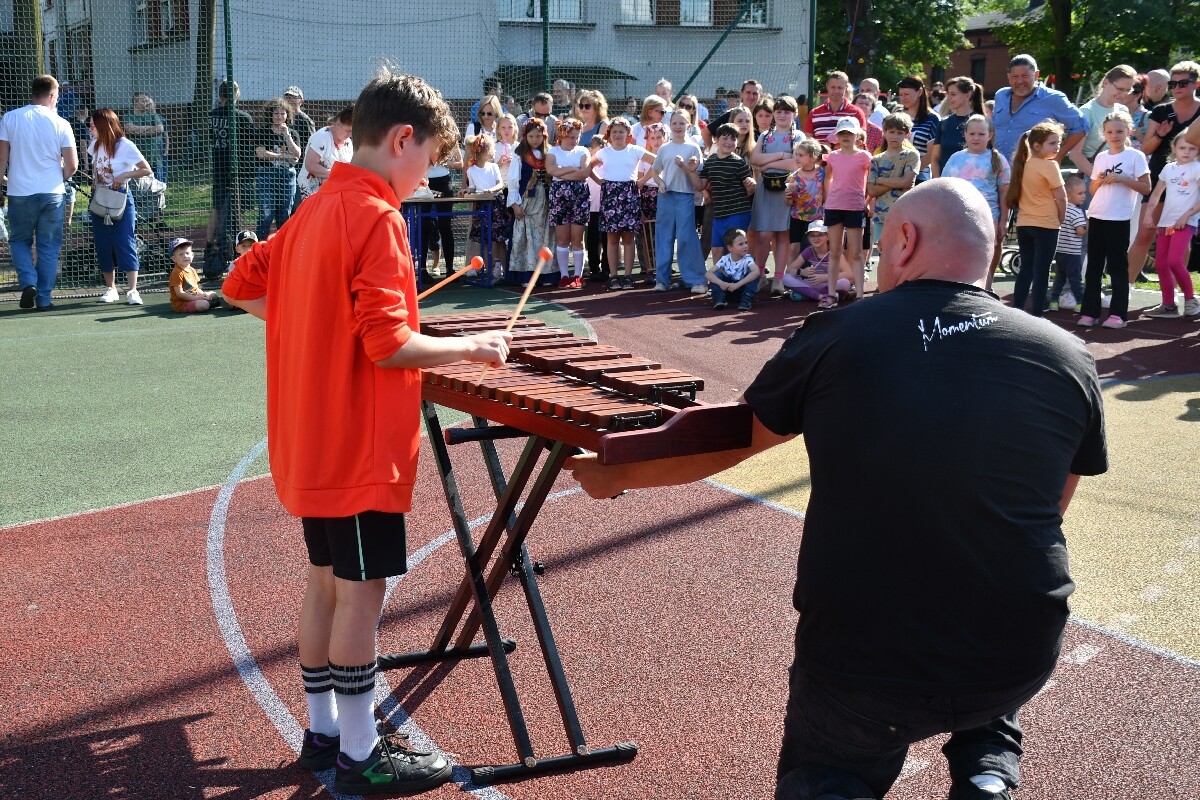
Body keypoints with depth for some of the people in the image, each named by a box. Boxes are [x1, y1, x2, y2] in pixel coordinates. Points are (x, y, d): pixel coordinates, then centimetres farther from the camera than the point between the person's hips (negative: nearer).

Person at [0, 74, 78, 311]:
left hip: (20, 193, 0)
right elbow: (72, 165, -3)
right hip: (52, 193, 0)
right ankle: (43, 299, 9)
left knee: (19, 241, 17)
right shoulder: (60, 124, -3)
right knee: (49, 247, 9)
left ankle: (28, 282, -3)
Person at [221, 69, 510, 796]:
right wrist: (471, 348, -12)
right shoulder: (376, 218, -19)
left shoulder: (315, 210, 9)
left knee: (327, 584, 16)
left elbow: (242, 286, 15)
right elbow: (389, 344, -24)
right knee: (362, 592, -1)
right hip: (361, 448, -9)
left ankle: (324, 732, 26)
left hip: (314, 441, 9)